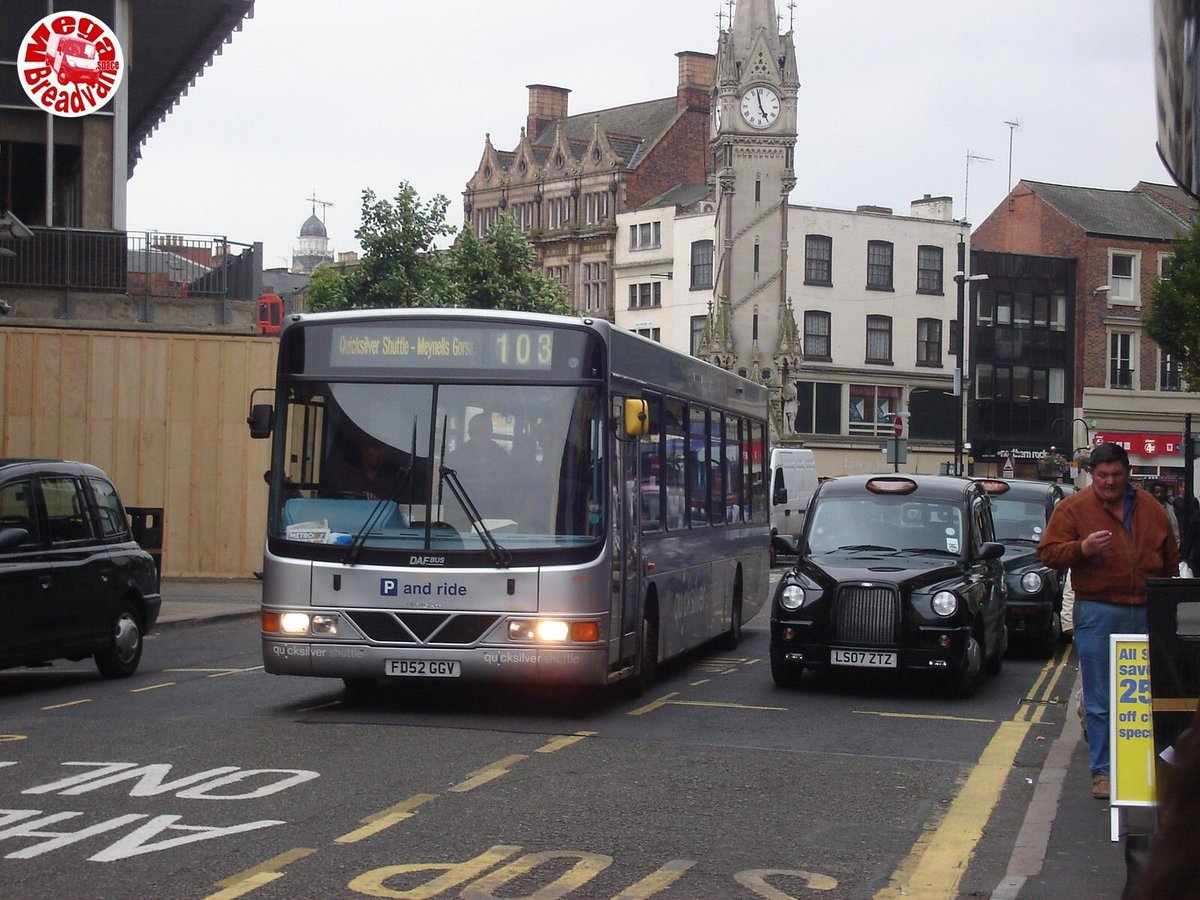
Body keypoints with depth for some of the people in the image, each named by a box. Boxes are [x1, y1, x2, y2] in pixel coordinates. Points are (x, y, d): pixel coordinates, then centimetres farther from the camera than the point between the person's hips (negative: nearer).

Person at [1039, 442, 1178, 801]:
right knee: (1100, 700, -2)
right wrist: (1083, 548, -20)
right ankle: (1102, 771, 3)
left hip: (1147, 614, 3)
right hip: (1097, 613, -3)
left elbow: (1171, 560, 19)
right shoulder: (1073, 508, 1)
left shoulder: (1150, 509, 12)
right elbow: (1049, 553, -3)